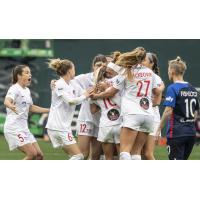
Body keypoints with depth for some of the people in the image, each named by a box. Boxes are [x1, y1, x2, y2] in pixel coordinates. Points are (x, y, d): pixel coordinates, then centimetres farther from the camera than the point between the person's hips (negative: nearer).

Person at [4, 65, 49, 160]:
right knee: (32, 154, -18)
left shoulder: (27, 90, 13)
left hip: (24, 129, 9)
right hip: (14, 128, -9)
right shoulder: (14, 89, -13)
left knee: (39, 155, 2)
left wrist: (50, 110, 27)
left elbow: (31, 107, 28)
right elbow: (7, 101, -34)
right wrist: (11, 106, -57)